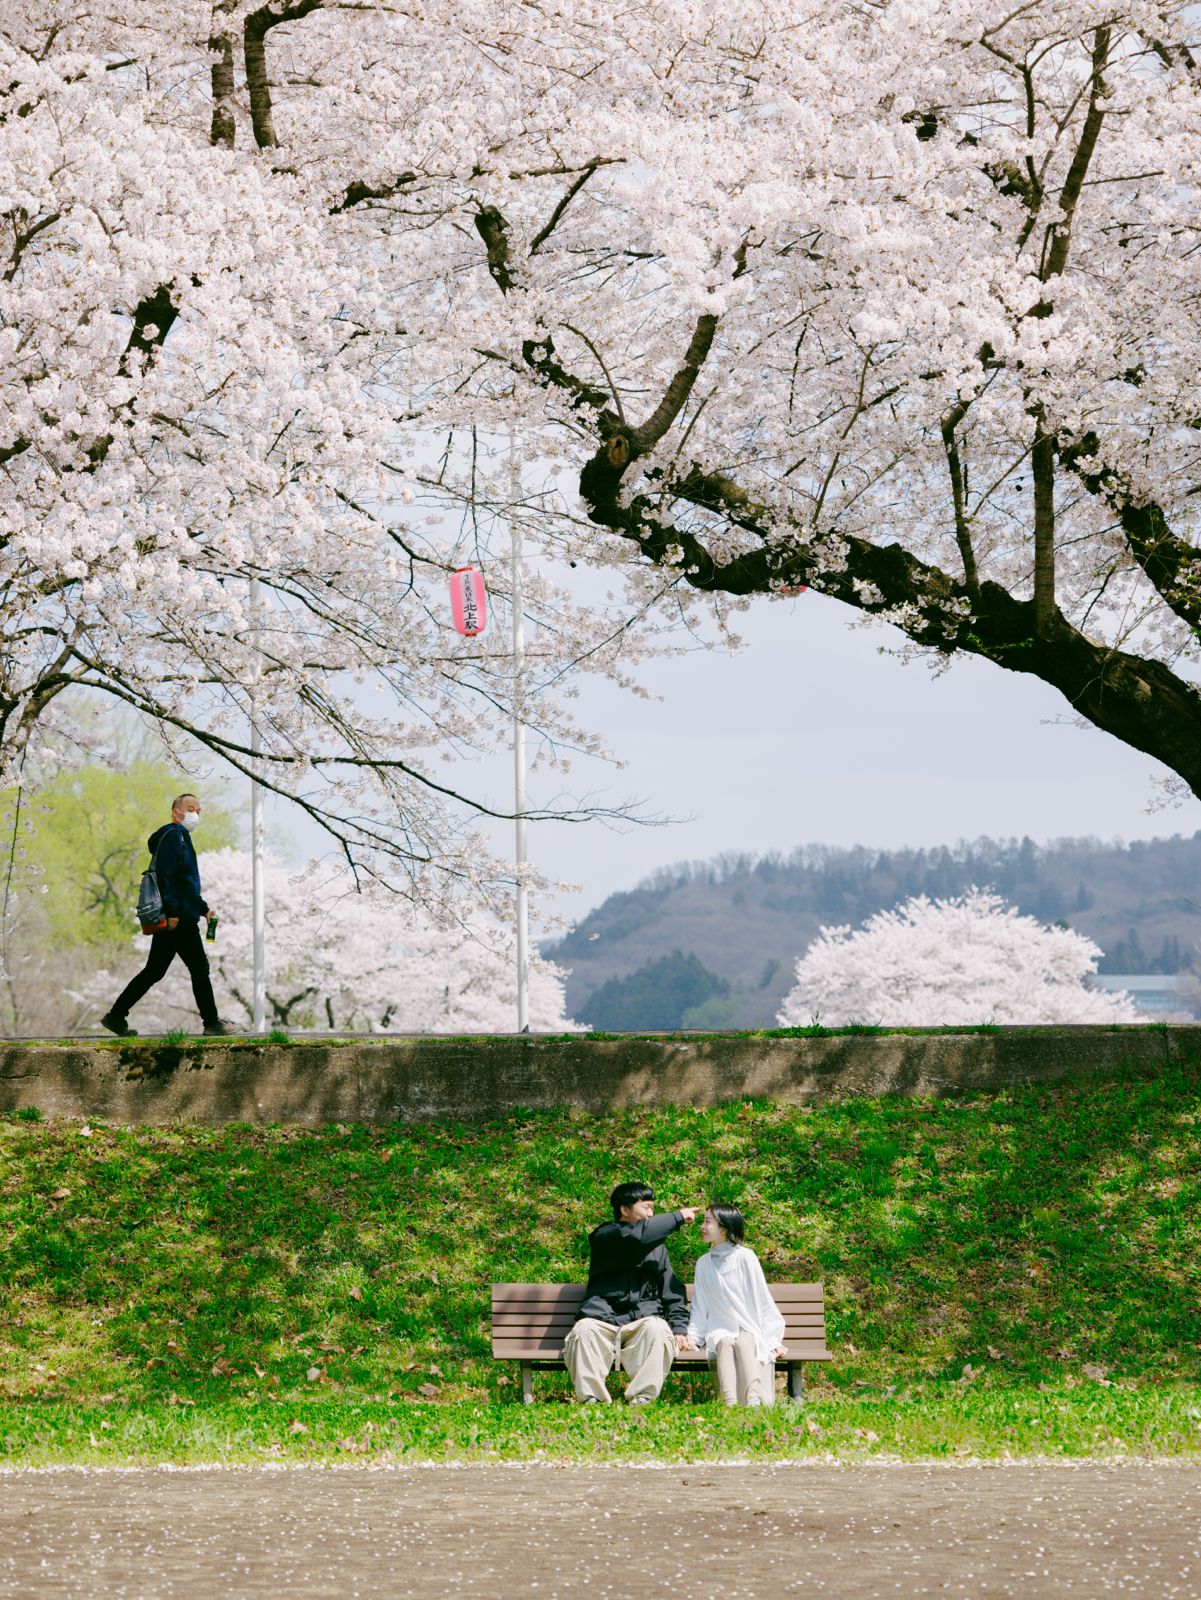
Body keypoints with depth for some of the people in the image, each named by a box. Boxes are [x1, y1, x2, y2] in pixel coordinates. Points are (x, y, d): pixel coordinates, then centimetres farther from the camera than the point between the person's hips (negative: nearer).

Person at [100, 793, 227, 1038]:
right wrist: (172, 912, -24)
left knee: (154, 971, 9)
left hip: (168, 920, 10)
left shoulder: (181, 838, 24)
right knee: (199, 968, -2)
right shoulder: (172, 836, -8)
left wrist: (203, 908, 31)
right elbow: (165, 876, -19)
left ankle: (116, 1016, 8)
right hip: (179, 920, -10)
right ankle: (211, 1022, 4)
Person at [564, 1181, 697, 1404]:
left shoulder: (657, 1248, 25)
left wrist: (679, 1327, 1)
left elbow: (672, 1291, 19)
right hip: (603, 1318, -3)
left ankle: (642, 1399, -37)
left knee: (657, 1328, -33)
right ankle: (592, 1400, -36)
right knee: (583, 1330, -35)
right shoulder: (604, 1237, 6)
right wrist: (677, 1217, -6)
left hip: (643, 1318, 3)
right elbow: (637, 1236, -15)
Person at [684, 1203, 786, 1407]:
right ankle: (730, 1402, -57)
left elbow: (763, 1301, 0)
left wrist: (773, 1338, -6)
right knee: (725, 1343, -33)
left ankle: (753, 1400, -58)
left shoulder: (745, 1257, 0)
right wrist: (692, 1337, 1)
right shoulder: (704, 1263, 12)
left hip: (749, 1328, -2)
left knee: (743, 1343, -36)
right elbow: (699, 1306, 15)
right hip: (720, 1330, 2)